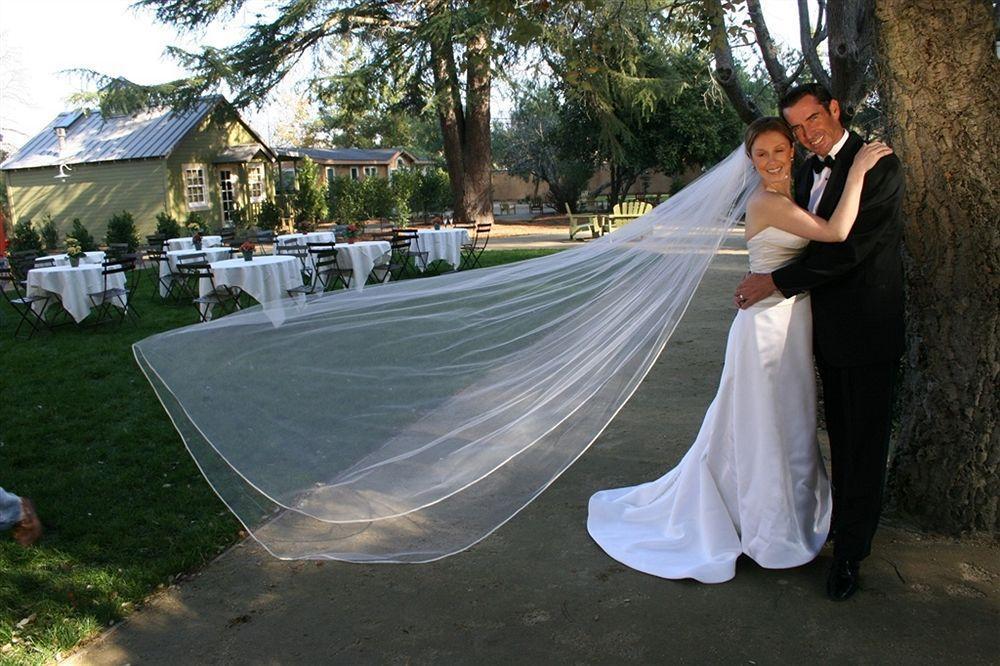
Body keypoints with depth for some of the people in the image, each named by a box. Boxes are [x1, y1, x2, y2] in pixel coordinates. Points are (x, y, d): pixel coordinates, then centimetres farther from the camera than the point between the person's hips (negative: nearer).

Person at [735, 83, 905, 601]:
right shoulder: (808, 171, 11)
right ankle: (847, 523, 32)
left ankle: (850, 551, 12)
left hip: (867, 329, -7)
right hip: (828, 329, 7)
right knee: (841, 437, 17)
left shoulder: (878, 167, -13)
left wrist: (775, 281, -21)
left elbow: (851, 246, -22)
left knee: (864, 441, 3)